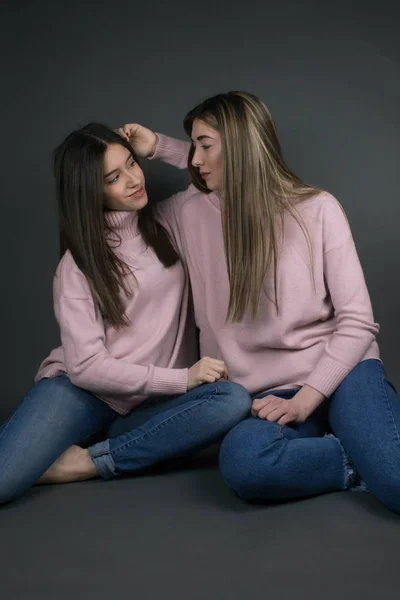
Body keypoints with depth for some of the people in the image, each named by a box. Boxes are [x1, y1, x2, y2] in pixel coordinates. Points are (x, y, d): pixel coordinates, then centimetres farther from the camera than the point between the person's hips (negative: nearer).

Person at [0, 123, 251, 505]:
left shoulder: (165, 225, 8)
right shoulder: (79, 263, -5)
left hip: (152, 401, 5)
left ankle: (90, 461, -22)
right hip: (82, 389, -4)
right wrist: (181, 379, -20)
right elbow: (85, 366, -13)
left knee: (234, 401, -32)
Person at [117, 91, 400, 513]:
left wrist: (305, 398, -14)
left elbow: (357, 322, -3)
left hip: (340, 371, -2)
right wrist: (156, 147, 15)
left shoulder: (318, 210, 0)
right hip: (268, 393, 3)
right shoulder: (189, 213, 8)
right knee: (242, 461, -35)